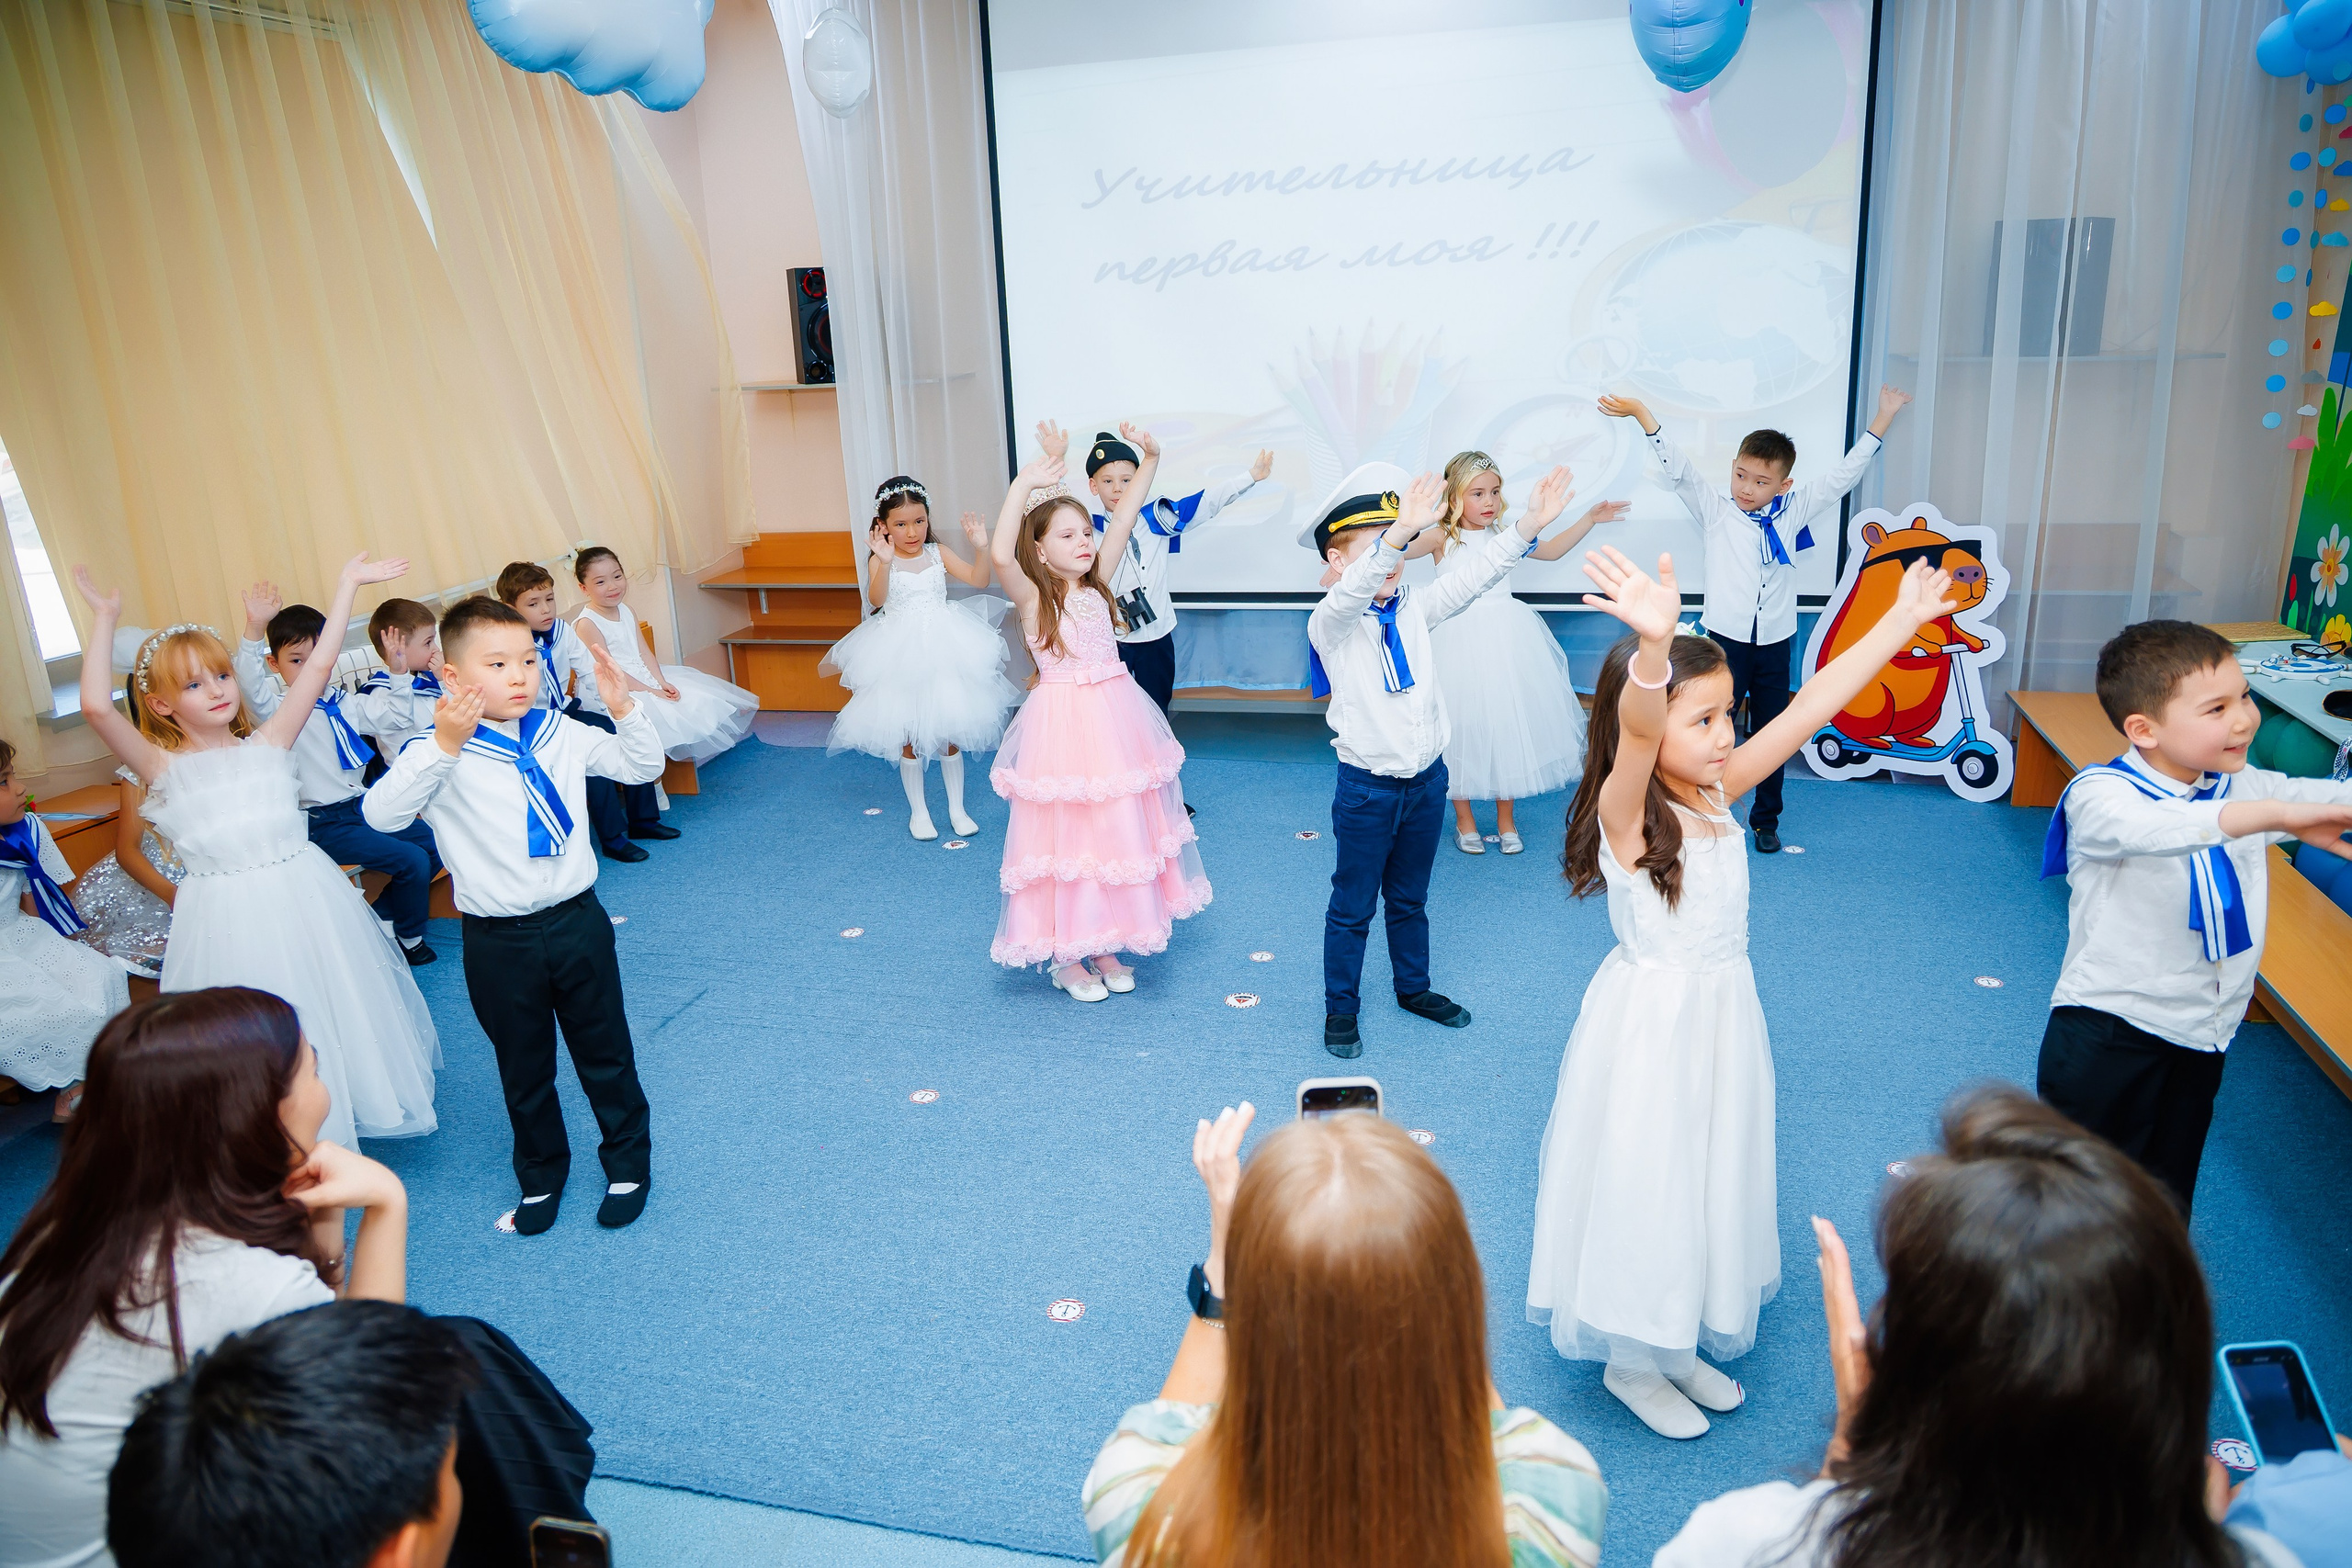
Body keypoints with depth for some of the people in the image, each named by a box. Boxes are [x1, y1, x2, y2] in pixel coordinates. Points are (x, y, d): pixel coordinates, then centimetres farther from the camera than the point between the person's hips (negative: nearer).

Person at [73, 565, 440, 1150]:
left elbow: (317, 667, 0)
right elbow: (95, 707, -17)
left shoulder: (267, 744, 3)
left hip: (304, 901, 3)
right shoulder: (162, 767, -2)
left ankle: (340, 1121, 38)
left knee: (333, 1012, 16)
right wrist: (104, 621, -9)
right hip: (227, 919, -2)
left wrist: (348, 582, 1)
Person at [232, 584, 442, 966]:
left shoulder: (348, 704, 8)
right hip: (324, 824, -7)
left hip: (364, 806, 7)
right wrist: (254, 629, -44)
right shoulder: (281, 710, -10)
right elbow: (252, 686, -29)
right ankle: (408, 938, 7)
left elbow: (399, 715, 12)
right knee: (412, 860, -16)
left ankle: (378, 914, 20)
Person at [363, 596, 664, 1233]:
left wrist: (624, 709, -13)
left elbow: (642, 767, 5)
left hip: (577, 922, 2)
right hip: (498, 942, -2)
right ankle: (541, 1173, 40)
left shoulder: (563, 735, -2)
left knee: (605, 1054, 16)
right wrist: (444, 746, -38)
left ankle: (628, 1162, 36)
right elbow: (381, 813, -27)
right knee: (523, 1068, 17)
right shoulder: (440, 756, -13)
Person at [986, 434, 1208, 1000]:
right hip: (1064, 726, -6)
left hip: (1116, 720, 6)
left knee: (1120, 830, 14)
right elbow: (1001, 555, -31)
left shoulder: (1095, 585, 5)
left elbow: (1123, 519, 5)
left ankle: (1105, 946, 31)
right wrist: (1023, 485, -29)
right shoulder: (1033, 599, -11)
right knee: (1069, 834, 3)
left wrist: (1150, 458, -2)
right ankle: (1067, 958, 20)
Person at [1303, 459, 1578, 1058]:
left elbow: (1472, 576, -3)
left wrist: (1529, 525, -16)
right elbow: (1350, 593, -37)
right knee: (1352, 906, 10)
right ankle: (1340, 1008, 25)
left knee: (1410, 899, 23)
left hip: (1426, 781, 5)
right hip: (1366, 789, -5)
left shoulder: (1414, 610, 3)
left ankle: (1414, 987, 41)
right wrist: (1398, 532, -53)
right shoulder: (1331, 624, -15)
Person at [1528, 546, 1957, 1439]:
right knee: (1645, 1179, 7)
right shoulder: (1626, 810, -22)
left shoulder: (1719, 789, -2)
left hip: (1722, 1013, 8)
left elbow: (1815, 702, 1)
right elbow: (1635, 731, -44)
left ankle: (1679, 1344, 41)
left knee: (1710, 1173, 20)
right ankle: (1631, 1360, 30)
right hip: (1652, 1021, -8)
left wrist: (1903, 619, 2)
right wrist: (1652, 644, -63)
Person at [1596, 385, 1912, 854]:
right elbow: (1677, 470, -13)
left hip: (1775, 644, 3)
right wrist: (1642, 414, -24)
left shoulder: (1792, 512, 3)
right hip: (1726, 640, -3)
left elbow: (1843, 475, 9)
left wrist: (1883, 418, 9)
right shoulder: (1715, 510, -3)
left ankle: (1766, 820, 27)